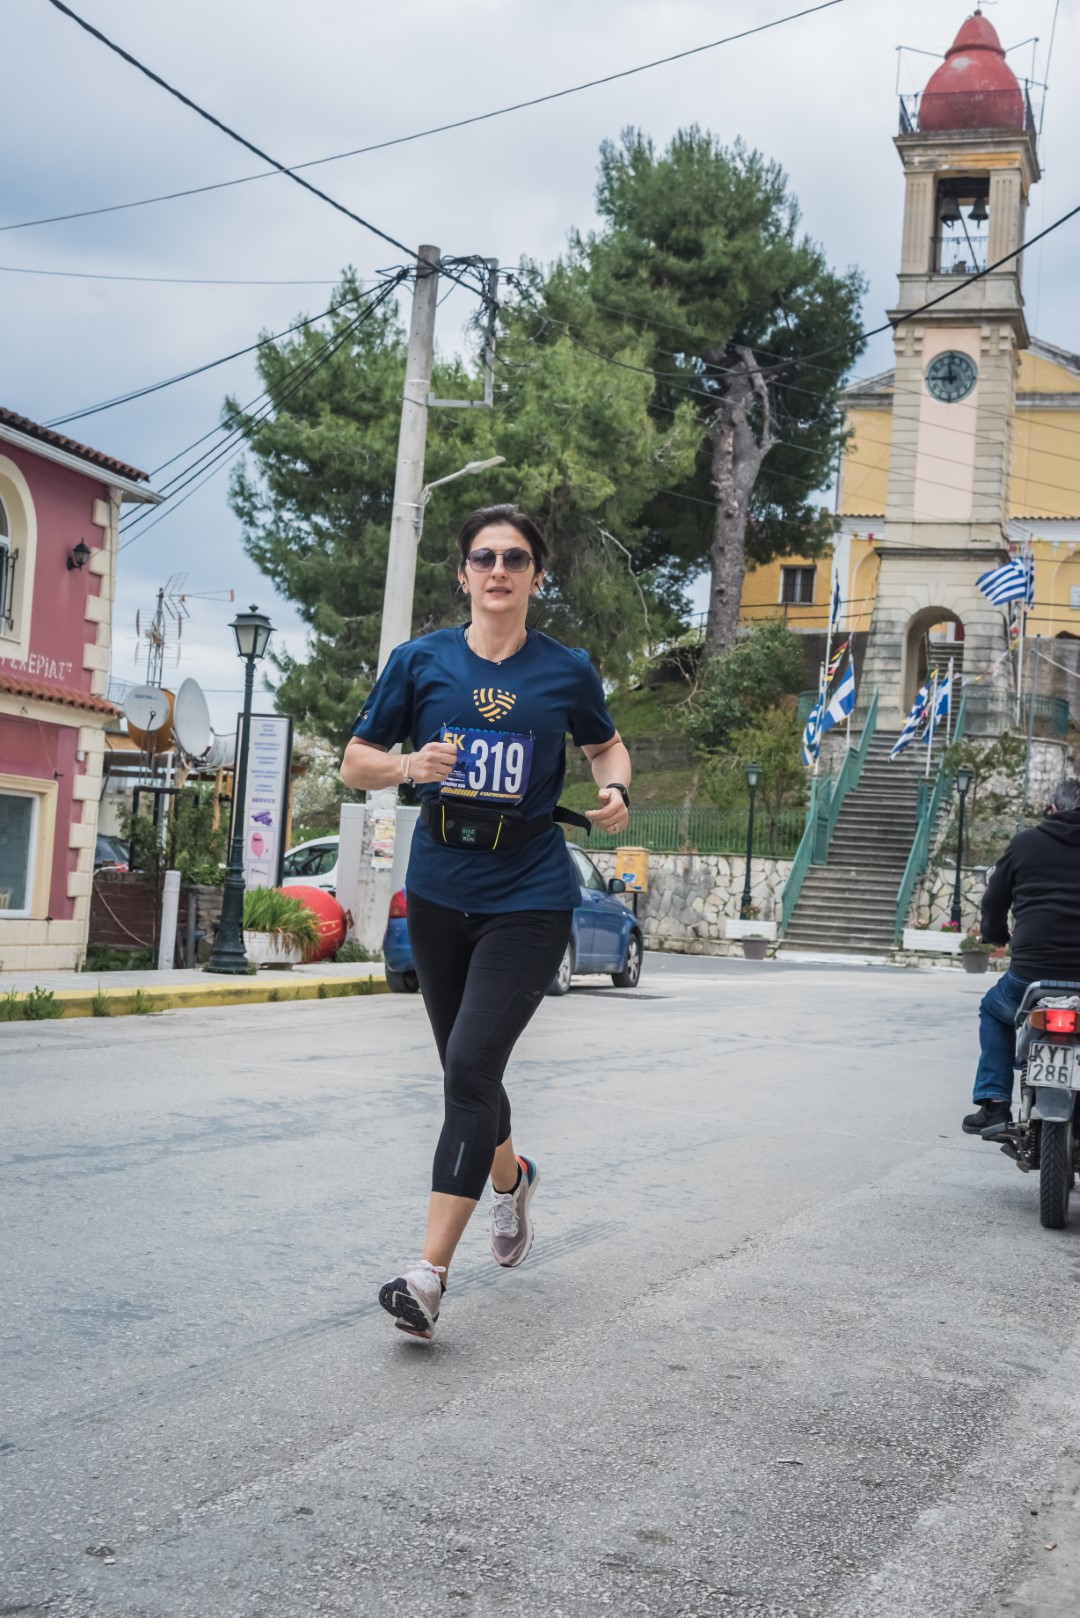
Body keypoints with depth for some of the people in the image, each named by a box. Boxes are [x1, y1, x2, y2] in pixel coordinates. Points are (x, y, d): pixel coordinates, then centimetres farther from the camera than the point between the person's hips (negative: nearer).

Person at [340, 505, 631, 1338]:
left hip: (530, 899, -3)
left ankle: (430, 1271, -13)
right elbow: (355, 763, 6)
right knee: (465, 1071, 15)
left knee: (472, 1066, -16)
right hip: (438, 894, 3)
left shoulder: (567, 670, 1)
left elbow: (607, 744, 19)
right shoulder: (419, 661, 2)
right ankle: (510, 1175, 48)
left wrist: (615, 789, -3)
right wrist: (409, 765, -15)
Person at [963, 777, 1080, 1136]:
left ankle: (994, 1103, 17)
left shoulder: (1025, 844, 6)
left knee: (993, 1010, 30)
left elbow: (993, 903, 13)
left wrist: (996, 935, 35)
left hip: (1030, 973, 0)